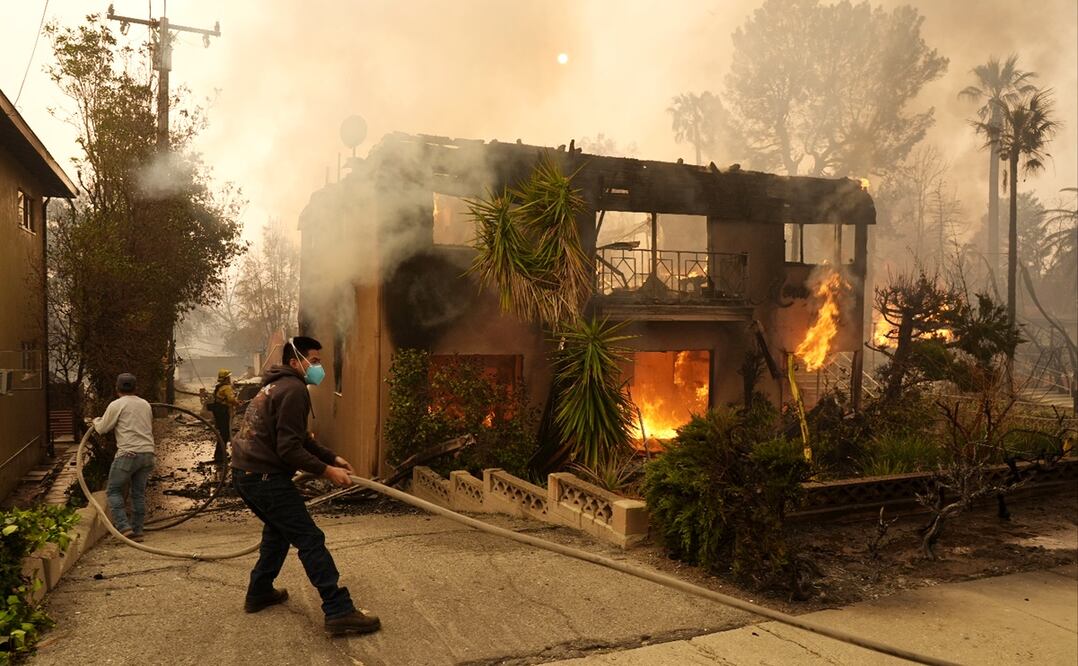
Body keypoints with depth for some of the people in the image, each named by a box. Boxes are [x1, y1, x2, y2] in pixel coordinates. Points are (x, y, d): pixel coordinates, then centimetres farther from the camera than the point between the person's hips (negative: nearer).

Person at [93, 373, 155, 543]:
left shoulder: (116, 405, -3)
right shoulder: (145, 404, 15)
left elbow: (102, 428, 3)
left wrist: (96, 421, 25)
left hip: (128, 454, -6)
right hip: (147, 452, 6)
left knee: (113, 490, 7)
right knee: (139, 493, 11)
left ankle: (124, 527, -5)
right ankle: (137, 531, 12)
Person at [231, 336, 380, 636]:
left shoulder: (277, 386, 19)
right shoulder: (294, 389, -14)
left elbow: (299, 438, 24)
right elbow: (289, 449, -20)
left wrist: (332, 457, 17)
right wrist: (326, 471, -15)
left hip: (245, 473, 10)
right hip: (265, 477, -10)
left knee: (278, 529, 27)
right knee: (310, 539, -9)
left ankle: (259, 593, 35)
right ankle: (340, 612, -10)